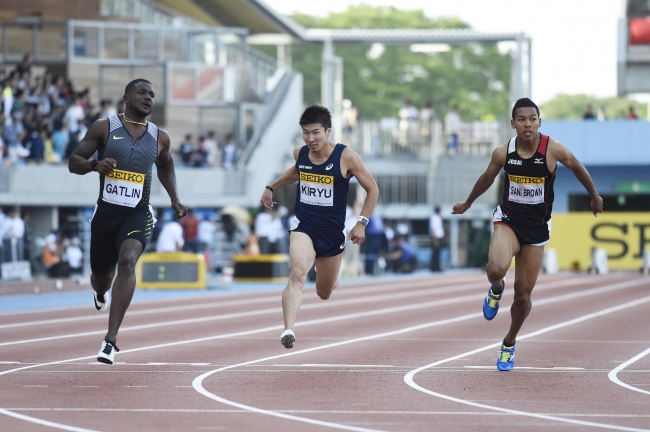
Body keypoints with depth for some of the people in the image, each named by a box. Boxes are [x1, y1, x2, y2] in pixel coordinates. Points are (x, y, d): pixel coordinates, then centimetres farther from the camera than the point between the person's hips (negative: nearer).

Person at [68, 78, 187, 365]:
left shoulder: (159, 138, 5)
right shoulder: (104, 128, -2)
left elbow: (165, 165, 26)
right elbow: (73, 162, -2)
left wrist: (174, 198, 13)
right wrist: (94, 164, -23)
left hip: (137, 215, 0)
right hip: (105, 212, 1)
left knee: (127, 260, -28)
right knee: (101, 275, 12)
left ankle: (111, 340, -31)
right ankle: (101, 294, 57)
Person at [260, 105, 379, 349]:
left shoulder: (346, 158, -13)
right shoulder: (300, 153, -2)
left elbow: (372, 190, -4)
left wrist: (362, 223, -11)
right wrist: (272, 187, 25)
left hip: (332, 232, 0)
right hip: (303, 226, 0)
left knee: (324, 293, 15)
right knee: (297, 274, -29)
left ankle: (331, 277, 54)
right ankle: (288, 330, -39)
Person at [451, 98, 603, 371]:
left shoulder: (553, 149, -13)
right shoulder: (503, 153, -9)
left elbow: (578, 169, 6)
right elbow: (487, 179, 11)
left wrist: (595, 196, 20)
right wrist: (467, 203, 26)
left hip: (537, 228, 1)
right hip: (508, 220, -1)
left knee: (523, 293, 6)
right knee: (496, 269, -31)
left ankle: (509, 344, 31)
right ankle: (496, 290, 7)